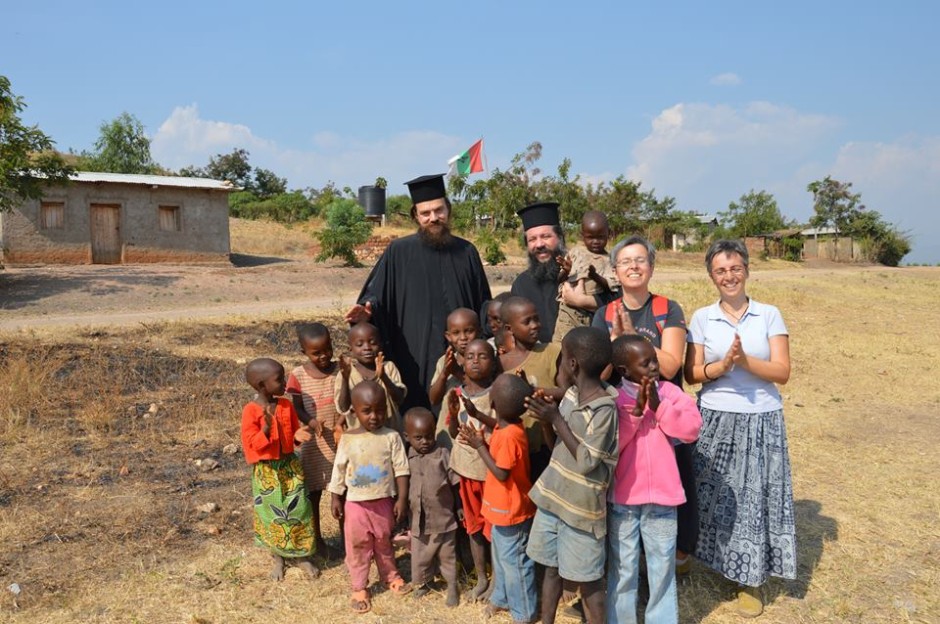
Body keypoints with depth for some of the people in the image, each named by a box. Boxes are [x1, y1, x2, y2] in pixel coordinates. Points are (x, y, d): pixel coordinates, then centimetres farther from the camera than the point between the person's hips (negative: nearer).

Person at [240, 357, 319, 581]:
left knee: (298, 510, 5)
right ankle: (278, 559, 29)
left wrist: (299, 436, -15)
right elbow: (253, 444, -18)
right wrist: (267, 427, -34)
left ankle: (302, 556, 22)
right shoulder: (251, 410, -17)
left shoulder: (287, 405, -3)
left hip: (289, 464, 4)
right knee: (272, 514, 9)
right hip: (266, 470, -3)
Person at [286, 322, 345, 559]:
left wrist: (340, 423, -22)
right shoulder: (298, 375, -8)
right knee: (312, 492, 11)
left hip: (339, 439, 1)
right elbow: (296, 409, -5)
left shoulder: (340, 371, -5)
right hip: (312, 442, -1)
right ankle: (317, 539, 27)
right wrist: (311, 422, -25)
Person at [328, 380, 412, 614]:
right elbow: (339, 470, 0)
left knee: (384, 542, 18)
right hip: (356, 503, 0)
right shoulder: (348, 439, -8)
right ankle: (359, 588, 23)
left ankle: (391, 576, 39)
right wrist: (335, 498, 2)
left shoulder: (392, 437, -10)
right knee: (358, 545, 9)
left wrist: (402, 499, -9)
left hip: (383, 502, 0)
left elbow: (401, 470, -7)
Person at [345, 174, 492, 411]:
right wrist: (367, 311, -22)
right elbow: (376, 295, 0)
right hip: (413, 359, -2)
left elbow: (483, 305, 13)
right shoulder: (399, 252, 2)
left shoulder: (466, 252, 10)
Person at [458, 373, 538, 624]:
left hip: (510, 510, -9)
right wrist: (480, 440, -1)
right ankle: (501, 598, 42)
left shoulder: (509, 436, -31)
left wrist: (479, 446, -22)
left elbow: (501, 474, -25)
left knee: (514, 561, 7)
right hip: (503, 507, 9)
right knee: (501, 557, 24)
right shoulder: (506, 427, -2)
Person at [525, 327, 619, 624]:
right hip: (553, 496, 8)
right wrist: (546, 416, -2)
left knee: (587, 577, 9)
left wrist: (557, 419, -22)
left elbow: (585, 462, -23)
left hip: (581, 506, -8)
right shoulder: (571, 393, 1)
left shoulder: (604, 408, -22)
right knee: (551, 566, 20)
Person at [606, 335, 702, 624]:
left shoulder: (670, 392, 0)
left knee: (663, 566, 15)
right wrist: (635, 411, -21)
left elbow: (692, 428, -11)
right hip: (623, 497, -2)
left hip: (662, 495, 2)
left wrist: (658, 407, -19)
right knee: (623, 567, 12)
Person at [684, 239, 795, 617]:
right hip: (715, 421, 0)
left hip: (762, 421, 0)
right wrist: (723, 365, -18)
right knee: (716, 496, 6)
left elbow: (783, 372, -4)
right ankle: (720, 564, 26)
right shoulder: (702, 318, 2)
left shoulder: (770, 315, 1)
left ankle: (750, 578, 18)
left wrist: (745, 361, -19)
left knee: (755, 496, 4)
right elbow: (692, 374, -1)